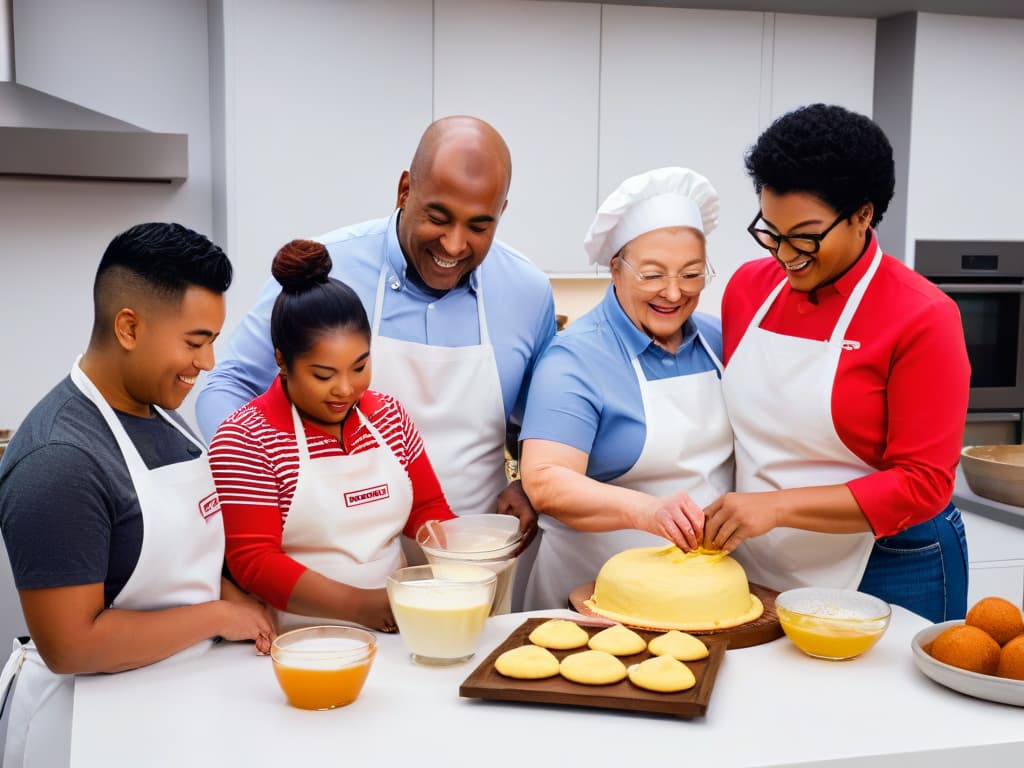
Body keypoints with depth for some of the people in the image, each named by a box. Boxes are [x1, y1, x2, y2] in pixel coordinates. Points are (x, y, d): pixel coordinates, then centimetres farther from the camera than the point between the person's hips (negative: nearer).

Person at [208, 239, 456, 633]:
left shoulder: (388, 415, 8)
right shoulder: (246, 438, -8)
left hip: (394, 632, 4)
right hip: (300, 642, -4)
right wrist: (358, 604, -19)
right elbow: (252, 560, -12)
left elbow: (428, 510, 14)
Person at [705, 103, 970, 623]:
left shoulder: (922, 318, -15)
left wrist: (779, 506, -24)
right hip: (754, 570, 5)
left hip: (884, 578, -4)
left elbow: (922, 484, -16)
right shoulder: (748, 287, 0)